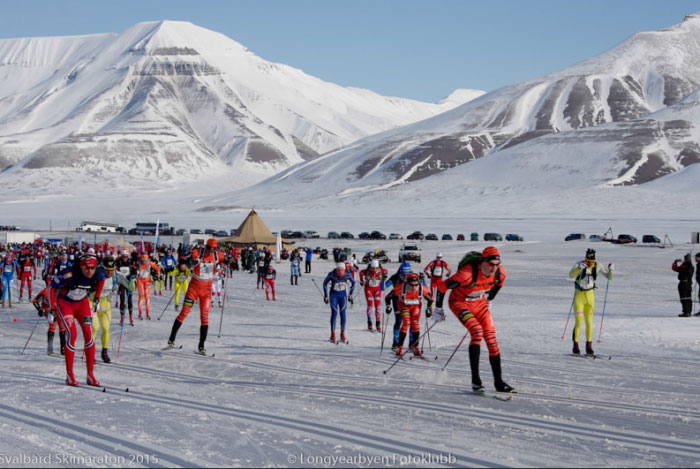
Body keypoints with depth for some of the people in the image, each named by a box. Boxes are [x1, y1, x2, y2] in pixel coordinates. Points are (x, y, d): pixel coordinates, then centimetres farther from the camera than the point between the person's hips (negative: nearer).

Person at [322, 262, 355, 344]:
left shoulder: (347, 274, -15)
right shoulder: (332, 274, -19)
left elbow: (353, 283, 5)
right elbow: (325, 283, -2)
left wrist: (350, 294, 8)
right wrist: (325, 295, 1)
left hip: (343, 295, 2)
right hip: (334, 295, -2)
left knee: (342, 314, -2)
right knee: (334, 313, -9)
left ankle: (342, 335, 7)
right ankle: (332, 335, -3)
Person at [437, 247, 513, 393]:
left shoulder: (500, 273, -18)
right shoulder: (468, 273, -36)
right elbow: (443, 286, -23)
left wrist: (489, 299, 23)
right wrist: (438, 309, -10)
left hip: (479, 303, 6)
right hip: (459, 302, -6)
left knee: (491, 339, -3)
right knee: (477, 332, -26)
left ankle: (498, 382, 8)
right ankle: (475, 380, -23)